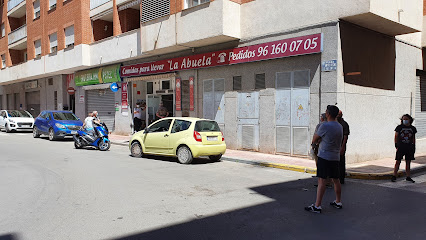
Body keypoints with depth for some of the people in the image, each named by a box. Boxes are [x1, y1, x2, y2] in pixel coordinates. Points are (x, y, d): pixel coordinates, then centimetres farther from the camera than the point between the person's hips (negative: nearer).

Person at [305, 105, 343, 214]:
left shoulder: (325, 126, -14)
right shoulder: (340, 126, 11)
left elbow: (314, 140, -5)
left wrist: (315, 141, 16)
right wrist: (319, 140, 10)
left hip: (324, 157, -8)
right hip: (336, 157, 8)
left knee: (321, 181, -8)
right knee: (336, 180, 17)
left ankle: (317, 206, -7)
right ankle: (338, 202, 29)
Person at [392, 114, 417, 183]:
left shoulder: (413, 128, 7)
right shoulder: (399, 127, -2)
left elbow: (413, 138, 14)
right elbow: (396, 137, 1)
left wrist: (414, 147, 10)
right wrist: (396, 145, -6)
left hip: (409, 148, 3)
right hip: (400, 147, -3)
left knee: (408, 162, 8)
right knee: (398, 162, -2)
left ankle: (408, 177, 16)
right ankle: (394, 176, 4)